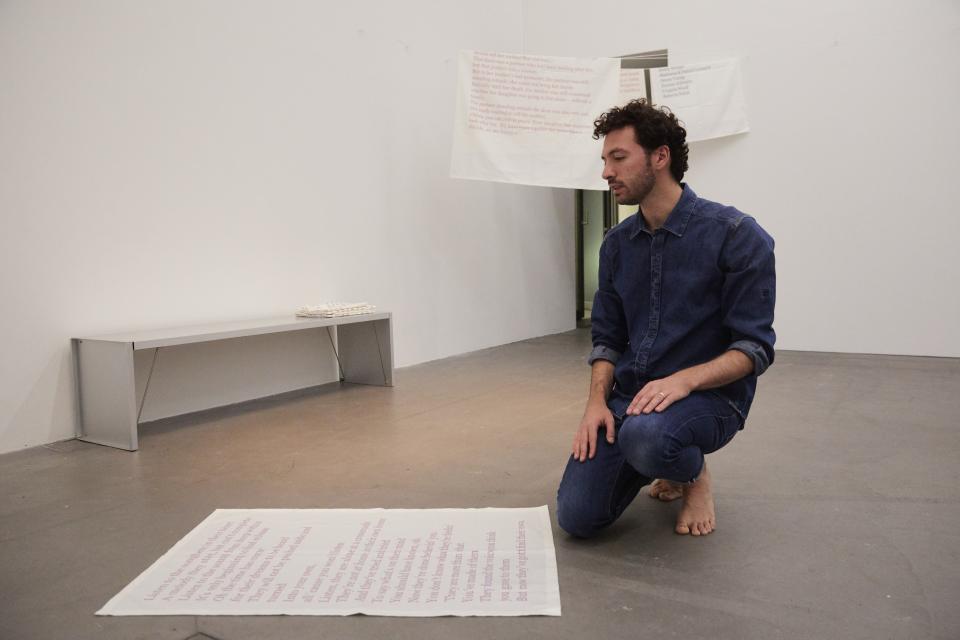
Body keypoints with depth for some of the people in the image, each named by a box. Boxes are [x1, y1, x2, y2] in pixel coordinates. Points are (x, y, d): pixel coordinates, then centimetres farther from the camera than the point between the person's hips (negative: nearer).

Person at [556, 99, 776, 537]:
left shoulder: (736, 235, -10)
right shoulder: (617, 243, 7)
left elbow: (755, 347, -12)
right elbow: (607, 337, 10)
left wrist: (683, 379, -27)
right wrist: (597, 401, -7)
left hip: (708, 395, -5)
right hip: (628, 397, 5)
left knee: (644, 436, -39)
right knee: (577, 517, -9)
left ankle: (695, 474, 0)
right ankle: (664, 461, 20)